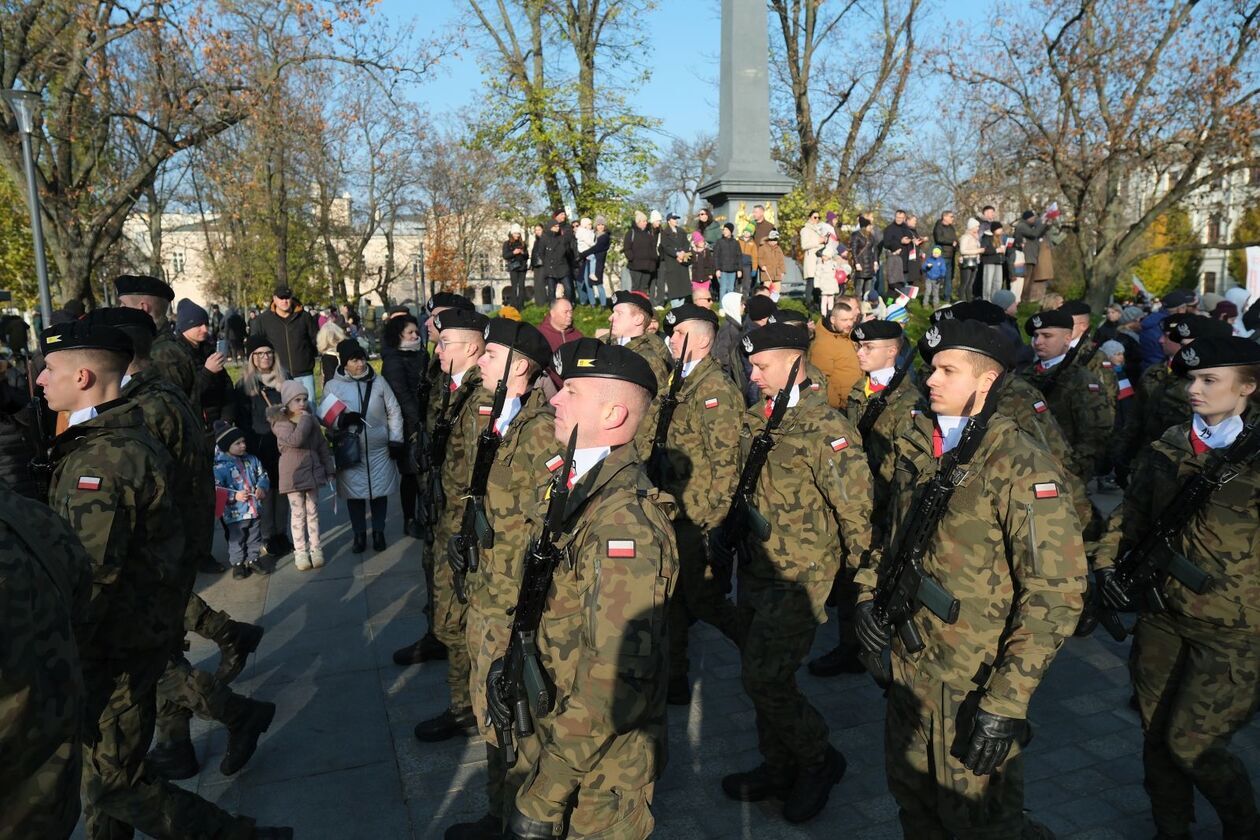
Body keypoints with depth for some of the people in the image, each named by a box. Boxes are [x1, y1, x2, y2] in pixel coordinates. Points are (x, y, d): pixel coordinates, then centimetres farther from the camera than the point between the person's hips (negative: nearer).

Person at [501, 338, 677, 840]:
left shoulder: (624, 520, -29)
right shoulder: (586, 485, 1)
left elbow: (615, 680, -30)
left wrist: (544, 793, -25)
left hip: (605, 761, -8)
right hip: (563, 725, 8)